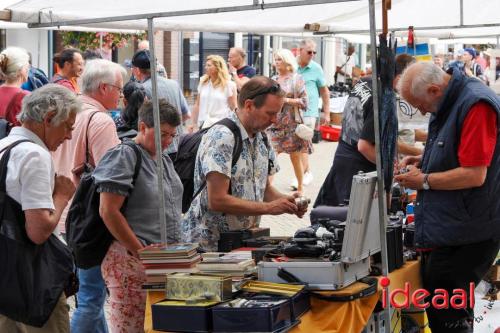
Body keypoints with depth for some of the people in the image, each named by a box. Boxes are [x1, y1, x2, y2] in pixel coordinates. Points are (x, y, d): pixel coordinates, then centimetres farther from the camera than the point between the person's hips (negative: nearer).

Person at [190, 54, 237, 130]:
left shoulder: (229, 85, 0)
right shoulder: (203, 83, 13)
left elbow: (233, 109, 1)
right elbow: (197, 105, 16)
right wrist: (194, 124, 12)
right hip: (203, 125, 4)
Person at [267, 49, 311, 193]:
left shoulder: (296, 79, -1)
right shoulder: (273, 80, 12)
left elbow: (304, 101, -7)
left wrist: (286, 100, -15)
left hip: (292, 124, -3)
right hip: (275, 124, 4)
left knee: (295, 157, 5)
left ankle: (300, 187, 19)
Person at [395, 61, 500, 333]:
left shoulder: (476, 105, -21)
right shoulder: (447, 104, 11)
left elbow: (474, 175, -25)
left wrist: (424, 181, -13)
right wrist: (425, 161, 8)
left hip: (464, 236, -10)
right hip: (442, 229, 10)